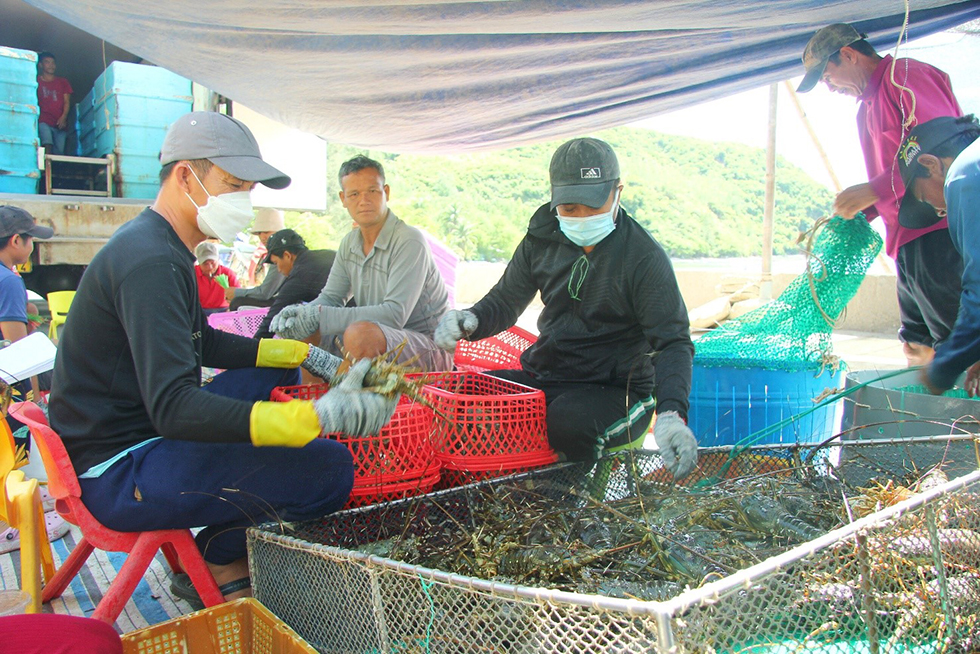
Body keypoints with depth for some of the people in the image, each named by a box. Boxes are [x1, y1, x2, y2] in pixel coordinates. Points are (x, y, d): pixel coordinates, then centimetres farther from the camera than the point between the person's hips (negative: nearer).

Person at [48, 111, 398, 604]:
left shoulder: (157, 245, 12)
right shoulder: (151, 261, -22)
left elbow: (203, 344, 21)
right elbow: (173, 407, -33)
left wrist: (302, 354, 13)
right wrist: (318, 416, -42)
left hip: (140, 432, 11)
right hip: (117, 476, -11)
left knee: (275, 376, 22)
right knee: (328, 467, -21)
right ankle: (216, 566, 9)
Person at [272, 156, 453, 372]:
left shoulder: (410, 242, -18)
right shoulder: (349, 243, 8)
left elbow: (395, 314, -26)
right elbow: (330, 297, 13)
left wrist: (320, 316, -26)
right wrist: (297, 312, -12)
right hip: (377, 345, 8)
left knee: (360, 332, -36)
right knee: (295, 329, -2)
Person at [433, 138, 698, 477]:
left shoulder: (644, 256, -11)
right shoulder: (542, 239, 4)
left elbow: (673, 341, -15)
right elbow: (507, 299, 13)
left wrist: (671, 413, -33)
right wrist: (470, 320, -11)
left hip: (615, 390, -5)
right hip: (543, 377, 5)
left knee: (567, 426, -36)